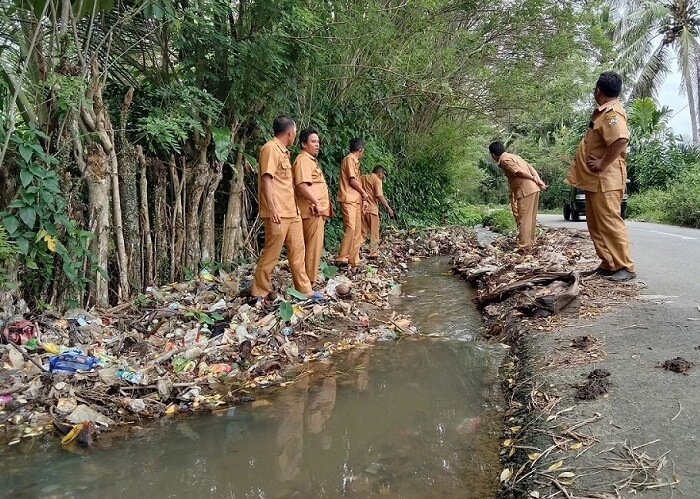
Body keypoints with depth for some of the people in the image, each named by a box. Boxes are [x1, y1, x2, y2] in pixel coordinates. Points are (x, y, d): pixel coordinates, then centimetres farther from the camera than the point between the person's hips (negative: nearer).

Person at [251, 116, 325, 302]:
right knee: (271, 254, -4)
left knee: (297, 251, 10)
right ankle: (259, 293, 7)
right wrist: (272, 208, -24)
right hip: (278, 213, -10)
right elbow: (266, 179, -18)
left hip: (291, 211, 10)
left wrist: (294, 205, 28)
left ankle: (305, 290, 17)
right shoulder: (270, 149, -11)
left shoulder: (282, 151, 19)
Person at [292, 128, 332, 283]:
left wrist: (321, 204, 20)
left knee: (314, 245, 12)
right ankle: (310, 280, -3)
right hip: (313, 210, -10)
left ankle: (307, 277, 19)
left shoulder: (311, 160, 22)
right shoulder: (303, 160, -11)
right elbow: (302, 185, -23)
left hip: (317, 210, 10)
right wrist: (317, 203, -22)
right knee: (314, 245, -8)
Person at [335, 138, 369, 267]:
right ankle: (342, 257, -20)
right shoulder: (350, 159, -6)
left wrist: (363, 198, 12)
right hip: (349, 199, -10)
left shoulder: (354, 160, 23)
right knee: (350, 228, -20)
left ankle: (354, 260, 9)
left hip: (356, 200, 10)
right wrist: (365, 194, 0)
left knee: (357, 231, 7)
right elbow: (352, 181, -12)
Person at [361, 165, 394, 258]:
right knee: (374, 233, 6)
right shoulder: (377, 180, -7)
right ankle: (373, 253, 8)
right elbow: (379, 196, -16)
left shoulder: (362, 178, 12)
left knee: (362, 232, 12)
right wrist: (388, 208, -12)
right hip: (372, 209, -5)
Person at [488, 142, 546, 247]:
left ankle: (523, 246, -6)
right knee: (530, 218, 16)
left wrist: (533, 179, -2)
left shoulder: (505, 160, -6)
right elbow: (530, 167, 13)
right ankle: (529, 242, 24)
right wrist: (539, 180, 3)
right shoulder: (512, 156, 22)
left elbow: (519, 172, -15)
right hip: (533, 189, 9)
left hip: (526, 191, -9)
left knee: (523, 218, -7)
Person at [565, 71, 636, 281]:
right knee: (596, 224, 13)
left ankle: (625, 267, -1)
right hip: (594, 179, 11)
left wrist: (602, 164, -24)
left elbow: (621, 140, -32)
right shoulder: (604, 112, 17)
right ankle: (608, 264, 19)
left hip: (605, 179, -11)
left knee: (610, 222, -7)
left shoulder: (612, 112, -16)